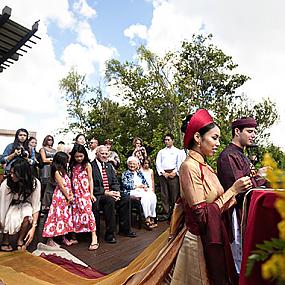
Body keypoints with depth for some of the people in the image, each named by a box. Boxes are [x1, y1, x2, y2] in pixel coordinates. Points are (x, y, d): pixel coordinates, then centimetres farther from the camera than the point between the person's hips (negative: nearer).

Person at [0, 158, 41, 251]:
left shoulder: (35, 183, -27)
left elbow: (36, 206, -21)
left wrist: (33, 227, -26)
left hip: (26, 205, 0)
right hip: (12, 205, 0)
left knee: (27, 216, -31)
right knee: (11, 219, -31)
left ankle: (20, 240, -5)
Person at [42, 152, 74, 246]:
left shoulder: (63, 171, 12)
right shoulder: (57, 172, -14)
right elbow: (61, 186, -15)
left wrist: (71, 195, 1)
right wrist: (68, 197, -11)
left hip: (66, 197, 8)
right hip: (60, 197, -8)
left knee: (65, 216, 12)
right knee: (57, 216, -4)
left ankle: (63, 237, 22)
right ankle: (50, 239, 6)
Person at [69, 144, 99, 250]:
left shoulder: (87, 165, -1)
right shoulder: (73, 166, 11)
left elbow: (90, 179, -2)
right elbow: (71, 180, 12)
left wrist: (91, 193, -6)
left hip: (85, 193, -5)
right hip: (75, 193, 5)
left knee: (87, 212, -12)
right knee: (74, 213, 7)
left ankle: (94, 238, -9)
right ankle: (74, 237, 19)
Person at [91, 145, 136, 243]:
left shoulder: (109, 166, 16)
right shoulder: (91, 166, -9)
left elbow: (115, 182, 13)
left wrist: (117, 191, -8)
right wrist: (105, 192, -21)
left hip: (110, 192, 7)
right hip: (97, 195, -7)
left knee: (126, 198, -11)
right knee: (110, 200, -33)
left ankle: (124, 229, 2)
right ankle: (109, 233, -20)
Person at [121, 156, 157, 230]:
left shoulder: (140, 173, 24)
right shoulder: (125, 173, 11)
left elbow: (145, 182, 18)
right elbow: (125, 184, -3)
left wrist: (146, 187, -6)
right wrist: (137, 186, -12)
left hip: (142, 190, 5)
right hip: (132, 191, -5)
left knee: (153, 195, -26)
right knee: (145, 196, -32)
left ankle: (152, 217, -23)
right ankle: (147, 219, -29)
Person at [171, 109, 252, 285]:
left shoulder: (204, 166, 5)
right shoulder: (189, 166, -21)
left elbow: (216, 203, 4)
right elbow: (202, 214, -24)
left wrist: (238, 191, -4)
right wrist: (232, 190, -18)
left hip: (214, 238, 8)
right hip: (200, 241, -8)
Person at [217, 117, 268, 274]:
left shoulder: (242, 156, 14)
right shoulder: (228, 156, -19)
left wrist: (256, 177, 4)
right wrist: (259, 177, -14)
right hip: (237, 215, -10)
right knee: (242, 266, 5)